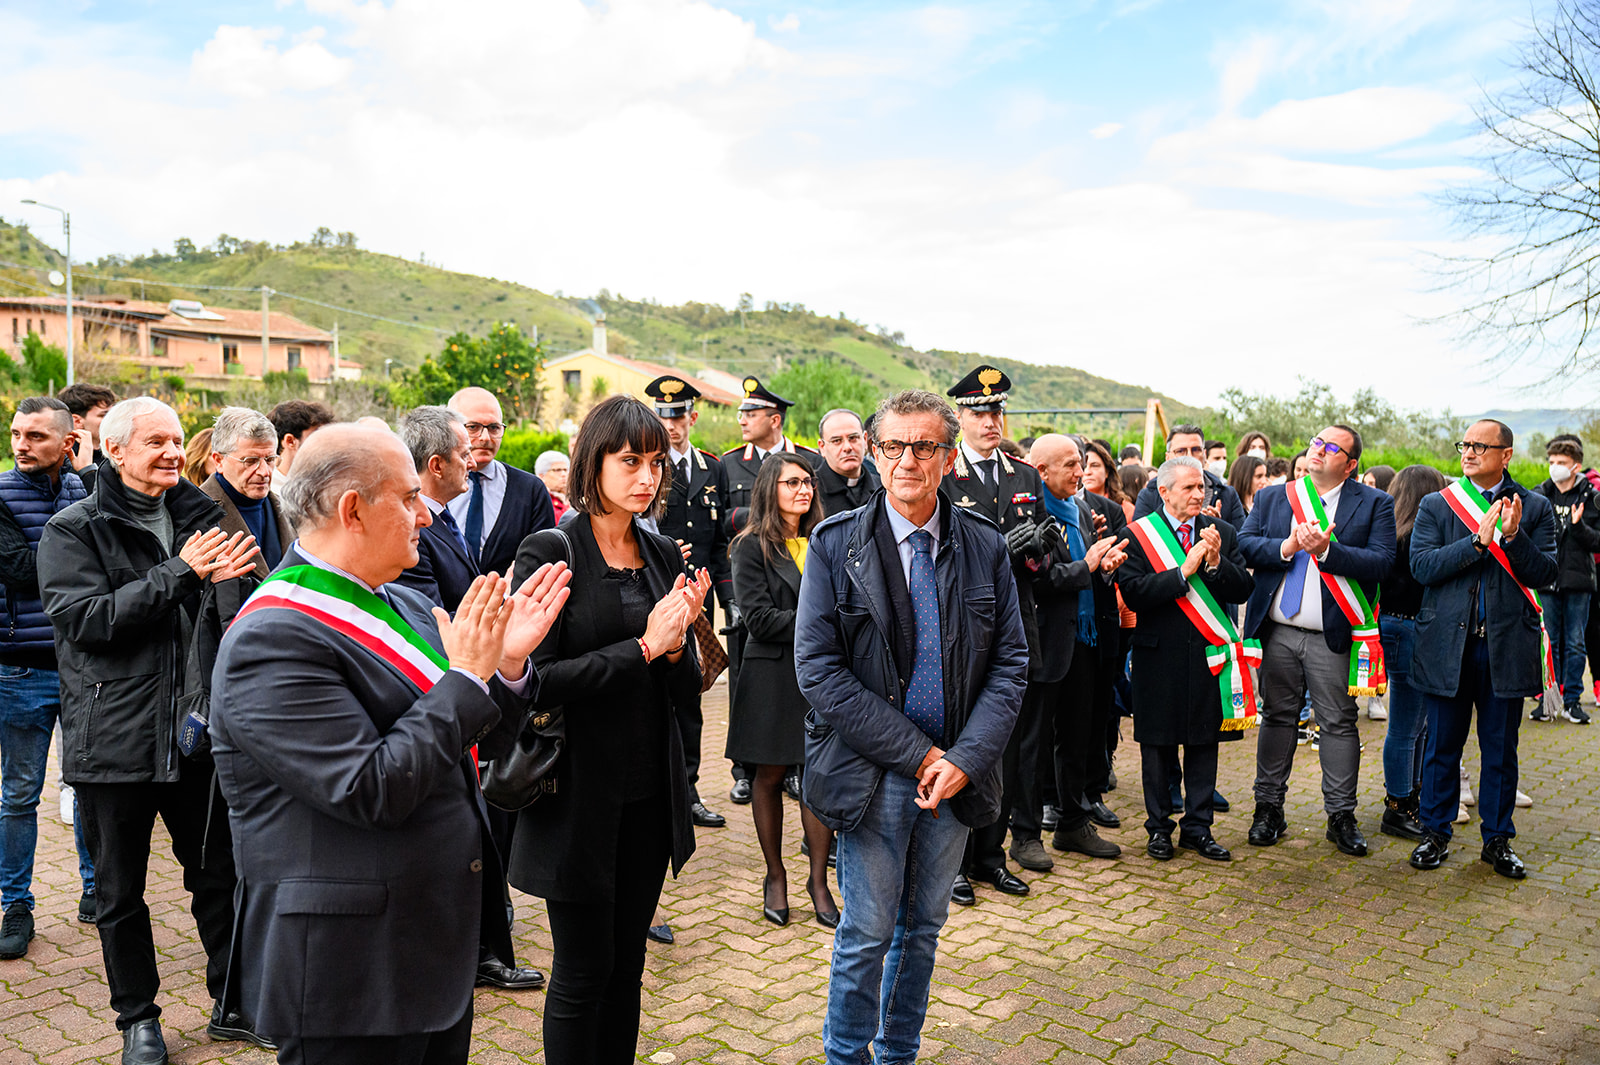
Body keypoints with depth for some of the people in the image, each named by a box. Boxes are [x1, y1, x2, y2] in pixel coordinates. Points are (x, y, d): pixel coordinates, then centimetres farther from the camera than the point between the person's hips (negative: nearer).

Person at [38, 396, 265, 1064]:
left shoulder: (197, 514, 8)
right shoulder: (74, 530, -4)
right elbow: (83, 618, -17)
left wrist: (225, 578, -11)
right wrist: (179, 574, -20)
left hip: (195, 731, 3)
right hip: (112, 739, -3)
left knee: (220, 873, 11)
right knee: (121, 892, 11)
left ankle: (231, 1004, 27)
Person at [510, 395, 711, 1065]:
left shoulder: (663, 555, 6)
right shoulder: (550, 552, -11)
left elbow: (686, 688, 8)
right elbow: (536, 682, -18)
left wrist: (677, 645, -14)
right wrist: (643, 646, -19)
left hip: (650, 792, 5)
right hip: (580, 792, -5)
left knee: (628, 960, 17)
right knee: (584, 970, 8)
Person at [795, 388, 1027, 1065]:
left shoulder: (986, 549, 0)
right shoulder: (835, 545, -8)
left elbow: (1009, 665, 1)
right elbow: (819, 672, -12)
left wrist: (966, 758, -13)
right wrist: (917, 754, -16)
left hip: (956, 773, 3)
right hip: (872, 773, -3)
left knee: (924, 927, 17)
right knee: (867, 933, 7)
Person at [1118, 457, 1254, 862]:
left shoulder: (1222, 533, 7)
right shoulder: (1138, 535, -4)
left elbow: (1242, 590, 1)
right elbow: (1133, 593, -15)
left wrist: (1215, 563, -15)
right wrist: (1185, 570, -18)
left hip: (1208, 653, 3)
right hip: (1159, 655, -3)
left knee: (1204, 742, 9)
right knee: (1157, 744, 7)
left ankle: (1198, 827, 22)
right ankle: (1159, 827, 21)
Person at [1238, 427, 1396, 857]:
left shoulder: (1375, 504, 2)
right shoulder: (1271, 498, 12)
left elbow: (1381, 562, -10)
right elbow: (1244, 544, 0)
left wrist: (1326, 550, -20)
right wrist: (1286, 547, -15)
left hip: (1332, 636, -2)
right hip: (1277, 632, 2)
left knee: (1338, 724, 4)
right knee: (1277, 717, 10)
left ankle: (1341, 816, 15)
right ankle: (1269, 808, 19)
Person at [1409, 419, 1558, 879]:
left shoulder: (1534, 508, 6)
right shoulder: (1437, 506, 4)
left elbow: (1546, 573, -3)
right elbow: (1422, 566, -9)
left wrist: (1513, 537, -18)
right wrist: (1478, 542, -17)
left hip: (1506, 647, 1)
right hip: (1448, 646, 0)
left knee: (1501, 750, 10)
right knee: (1442, 746, 8)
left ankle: (1498, 839, 23)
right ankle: (1436, 833, 21)